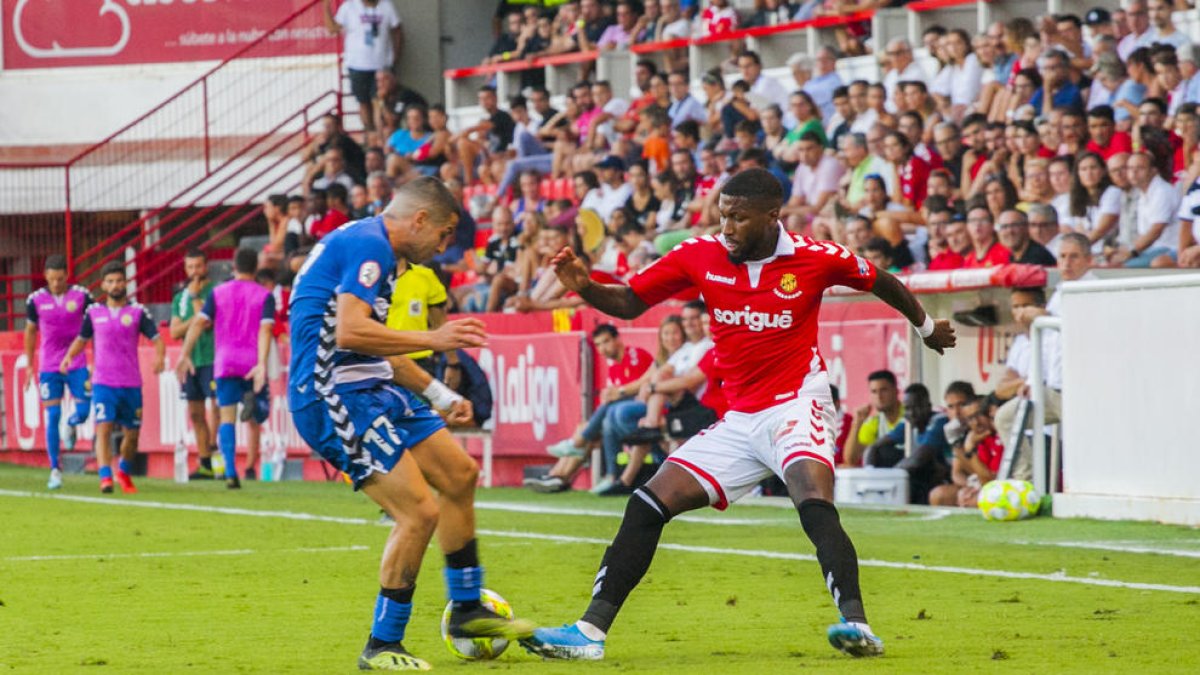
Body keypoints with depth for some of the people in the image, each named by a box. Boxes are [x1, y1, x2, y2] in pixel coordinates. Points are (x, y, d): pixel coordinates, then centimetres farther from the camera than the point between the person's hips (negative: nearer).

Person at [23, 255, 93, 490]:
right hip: (48, 367, 0)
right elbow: (31, 331, 11)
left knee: (83, 411, -6)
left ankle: (71, 426, 32)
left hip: (77, 365, 0)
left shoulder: (82, 296, -5)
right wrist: (29, 366, 12)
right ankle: (55, 470, 3)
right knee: (52, 417, -4)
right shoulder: (35, 300, -2)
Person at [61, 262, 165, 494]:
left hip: (131, 384, 0)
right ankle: (105, 477, -21)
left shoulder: (138, 312, 1)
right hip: (103, 383, 0)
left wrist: (160, 358, -25)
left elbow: (157, 338, -4)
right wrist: (70, 356, 0)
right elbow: (82, 338, 19)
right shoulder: (94, 312, 6)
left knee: (132, 433, 10)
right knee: (103, 428, -16)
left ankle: (124, 473, 34)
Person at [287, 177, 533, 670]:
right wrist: (434, 340, -21)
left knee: (460, 474, 17)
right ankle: (382, 646, -5)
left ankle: (467, 610, 31)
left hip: (372, 390, 11)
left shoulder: (371, 247, 19)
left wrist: (438, 394, 30)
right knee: (420, 511, -17)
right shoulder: (369, 245, -14)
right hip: (335, 400, -11)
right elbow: (349, 333, -27)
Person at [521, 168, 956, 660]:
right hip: (739, 422, 5)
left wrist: (926, 326, 26)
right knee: (648, 505, -3)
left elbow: (879, 282, 10)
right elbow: (628, 302, 4)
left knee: (814, 502, -33)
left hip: (796, 405, -5)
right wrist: (584, 286, -17)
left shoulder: (813, 258, -8)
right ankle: (590, 631, -3)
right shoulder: (700, 255, -1)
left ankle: (856, 625, -36)